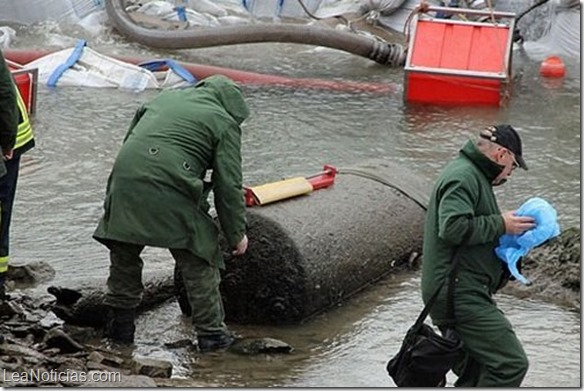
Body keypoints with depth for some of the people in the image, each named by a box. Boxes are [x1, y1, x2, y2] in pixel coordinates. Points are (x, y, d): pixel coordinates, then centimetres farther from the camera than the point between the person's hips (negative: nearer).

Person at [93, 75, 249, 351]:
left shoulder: (164, 98, 27)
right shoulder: (224, 123, 10)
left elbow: (129, 139, 29)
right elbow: (228, 186, 6)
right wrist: (236, 233, 15)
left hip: (124, 183, 5)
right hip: (170, 193, -5)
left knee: (124, 256, 23)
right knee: (198, 263, 9)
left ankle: (120, 324, 29)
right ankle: (211, 332, 14)